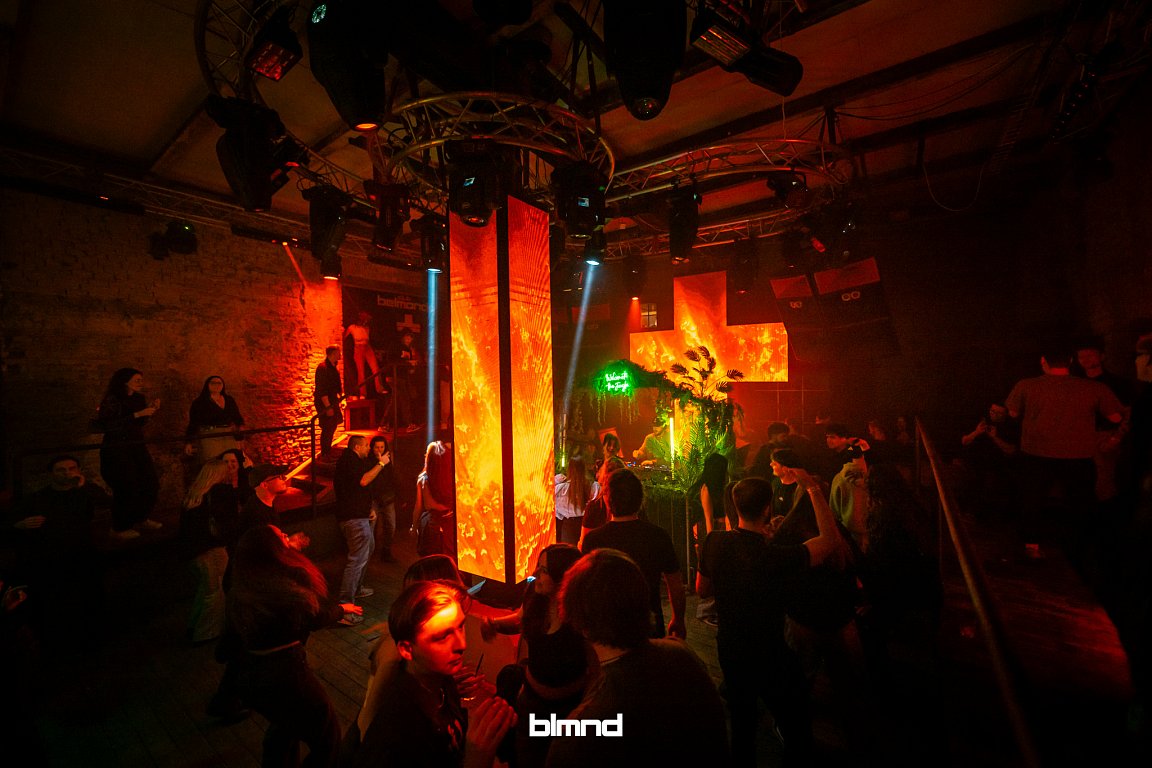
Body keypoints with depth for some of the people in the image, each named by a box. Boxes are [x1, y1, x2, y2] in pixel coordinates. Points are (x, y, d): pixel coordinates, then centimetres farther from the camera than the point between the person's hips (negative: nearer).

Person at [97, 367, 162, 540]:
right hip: (117, 450, -7)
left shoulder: (138, 399, 10)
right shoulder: (112, 399, -9)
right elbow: (108, 425, -20)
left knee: (152, 485, 5)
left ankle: (141, 519, 23)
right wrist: (137, 414, -21)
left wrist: (152, 410, 3)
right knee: (127, 489, -8)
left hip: (137, 447, 7)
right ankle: (119, 529, 9)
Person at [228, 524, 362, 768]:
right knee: (327, 739, 13)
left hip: (248, 677, 8)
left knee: (284, 723, 36)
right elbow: (320, 613, -8)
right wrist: (344, 608, 12)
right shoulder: (293, 577, -24)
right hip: (285, 672, -7)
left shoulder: (238, 588, -3)